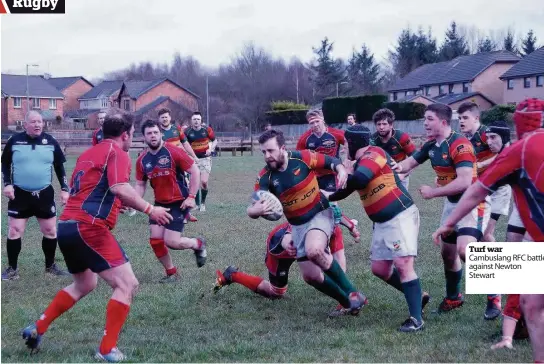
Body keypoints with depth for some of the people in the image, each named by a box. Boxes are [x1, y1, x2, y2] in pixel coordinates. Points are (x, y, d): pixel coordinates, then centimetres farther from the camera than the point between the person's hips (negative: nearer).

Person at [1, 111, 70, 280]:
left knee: (50, 230, 7)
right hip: (20, 194, -1)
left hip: (44, 194, 2)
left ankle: (50, 266, 24)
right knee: (14, 231, -1)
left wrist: (64, 189, 2)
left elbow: (59, 166, 8)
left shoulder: (50, 141, 0)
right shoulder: (15, 140, -3)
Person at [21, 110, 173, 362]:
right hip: (88, 228, -9)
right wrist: (149, 209, -17)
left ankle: (38, 328, 28)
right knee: (127, 284, -5)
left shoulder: (88, 153, 21)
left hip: (67, 226, 9)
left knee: (84, 285, 29)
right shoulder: (117, 153, -5)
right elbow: (120, 189, -22)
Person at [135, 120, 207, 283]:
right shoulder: (142, 160, 0)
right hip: (160, 203, 6)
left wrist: (191, 197, -14)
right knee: (155, 240, -2)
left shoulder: (173, 152, -16)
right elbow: (140, 184, 10)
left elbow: (194, 171, -11)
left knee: (171, 241, -12)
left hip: (179, 202, -6)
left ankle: (198, 244, 19)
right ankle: (171, 273, 18)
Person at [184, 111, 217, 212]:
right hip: (193, 159, 1)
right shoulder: (187, 132, -7)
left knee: (204, 182, -12)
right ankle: (197, 204, 18)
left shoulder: (207, 129, -6)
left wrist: (211, 149, -10)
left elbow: (214, 140, 7)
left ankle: (203, 203, 9)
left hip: (205, 158, -1)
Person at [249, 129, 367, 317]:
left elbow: (330, 161, -1)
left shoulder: (302, 157, -17)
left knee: (314, 250, -35)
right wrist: (255, 211, -44)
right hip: (298, 225, 5)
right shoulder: (265, 177, -12)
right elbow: (254, 207, -19)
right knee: (310, 276, 5)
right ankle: (348, 304, 25)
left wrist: (341, 170, -23)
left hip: (320, 214, -5)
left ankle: (353, 294, -21)